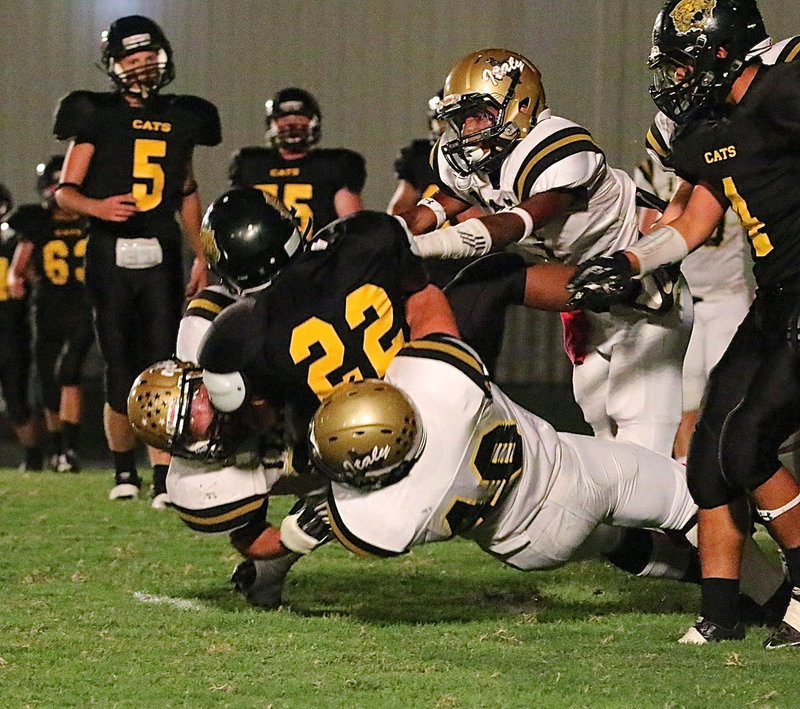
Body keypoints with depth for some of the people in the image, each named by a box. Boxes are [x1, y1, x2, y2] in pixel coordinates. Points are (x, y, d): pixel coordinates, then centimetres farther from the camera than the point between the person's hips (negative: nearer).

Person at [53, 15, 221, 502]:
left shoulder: (180, 119, 11)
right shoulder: (97, 116, 0)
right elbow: (65, 191, -1)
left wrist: (202, 256, 22)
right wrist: (98, 207, -21)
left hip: (162, 257, 2)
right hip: (110, 255, -2)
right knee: (121, 374, 2)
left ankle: (164, 480, -9)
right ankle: (124, 469, 21)